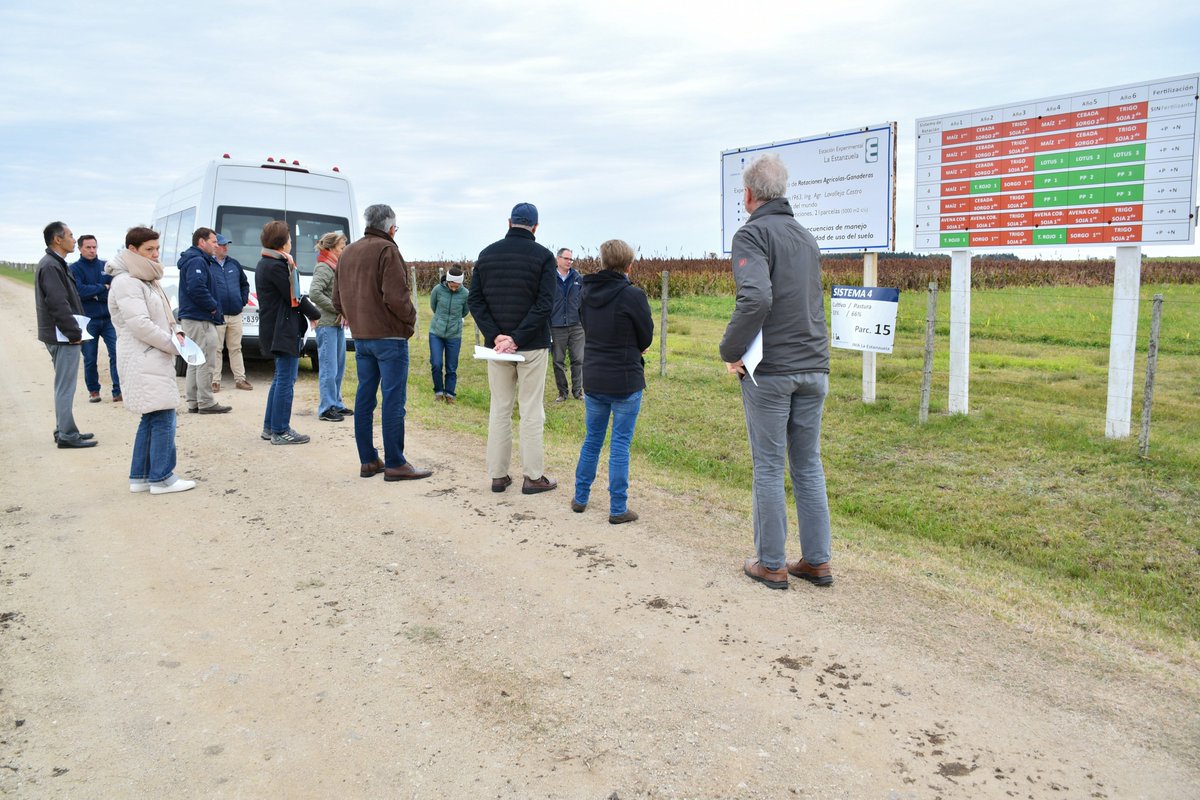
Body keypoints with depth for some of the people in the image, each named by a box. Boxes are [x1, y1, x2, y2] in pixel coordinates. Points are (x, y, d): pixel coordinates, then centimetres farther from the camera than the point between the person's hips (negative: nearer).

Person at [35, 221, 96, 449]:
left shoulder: (55, 263, 16)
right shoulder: (51, 266, -16)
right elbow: (58, 304, -22)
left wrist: (74, 330, 15)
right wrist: (74, 332, -17)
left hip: (62, 336, 11)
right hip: (62, 336, -11)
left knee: (64, 386, 17)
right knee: (65, 387, -6)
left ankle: (64, 430, 25)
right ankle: (67, 435, -1)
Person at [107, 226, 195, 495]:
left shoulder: (148, 280, 19)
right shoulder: (126, 282, -12)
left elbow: (163, 315, 24)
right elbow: (140, 324, -19)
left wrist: (176, 332, 3)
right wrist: (172, 343, -13)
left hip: (155, 359, 10)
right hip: (143, 361, -10)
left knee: (150, 419, 13)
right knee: (164, 418, -10)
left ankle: (140, 477, 19)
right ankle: (161, 478, -3)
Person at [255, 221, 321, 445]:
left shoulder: (265, 264, 16)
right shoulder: (277, 266, -17)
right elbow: (294, 297, -15)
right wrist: (315, 314, -2)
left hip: (275, 330, 11)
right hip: (284, 330, -11)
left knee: (281, 378, 18)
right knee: (286, 380, -4)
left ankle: (270, 427, 24)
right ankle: (280, 431, 1)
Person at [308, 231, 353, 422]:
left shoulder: (337, 267, 15)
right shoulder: (324, 268, -12)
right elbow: (314, 294, -24)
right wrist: (337, 309, -16)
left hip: (338, 324, 9)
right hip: (327, 324, -9)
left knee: (339, 367, 15)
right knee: (329, 368, -6)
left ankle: (336, 404, 25)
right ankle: (326, 409, 0)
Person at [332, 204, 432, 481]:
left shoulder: (347, 253, 15)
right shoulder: (387, 250, -11)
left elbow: (337, 300, 17)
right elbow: (396, 297, -20)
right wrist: (411, 318, -5)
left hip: (360, 337, 8)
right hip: (390, 336, -8)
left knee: (365, 396, 10)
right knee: (393, 399, -4)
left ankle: (368, 460, 15)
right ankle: (395, 464, -2)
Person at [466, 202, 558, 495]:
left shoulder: (487, 254, 7)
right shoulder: (543, 256, -5)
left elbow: (474, 300, 0)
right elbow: (545, 303, -16)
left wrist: (495, 336, -9)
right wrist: (517, 339, -17)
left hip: (496, 343, 3)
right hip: (532, 346, -3)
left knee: (499, 410, 10)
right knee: (531, 411, 3)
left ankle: (498, 475, 13)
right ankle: (533, 476, 7)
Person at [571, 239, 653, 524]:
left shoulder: (586, 292, 1)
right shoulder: (632, 295, -16)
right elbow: (647, 337, -5)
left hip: (593, 379, 5)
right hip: (626, 381, -5)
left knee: (592, 439, 18)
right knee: (621, 443, 3)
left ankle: (580, 497, 26)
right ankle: (618, 509, 8)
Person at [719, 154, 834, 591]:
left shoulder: (753, 233, -9)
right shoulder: (807, 236, 15)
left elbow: (755, 298, -24)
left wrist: (730, 350, -14)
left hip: (770, 370, -6)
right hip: (814, 369, 7)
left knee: (769, 469, 3)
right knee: (809, 466, 13)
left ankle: (771, 564, 13)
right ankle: (817, 561, 19)